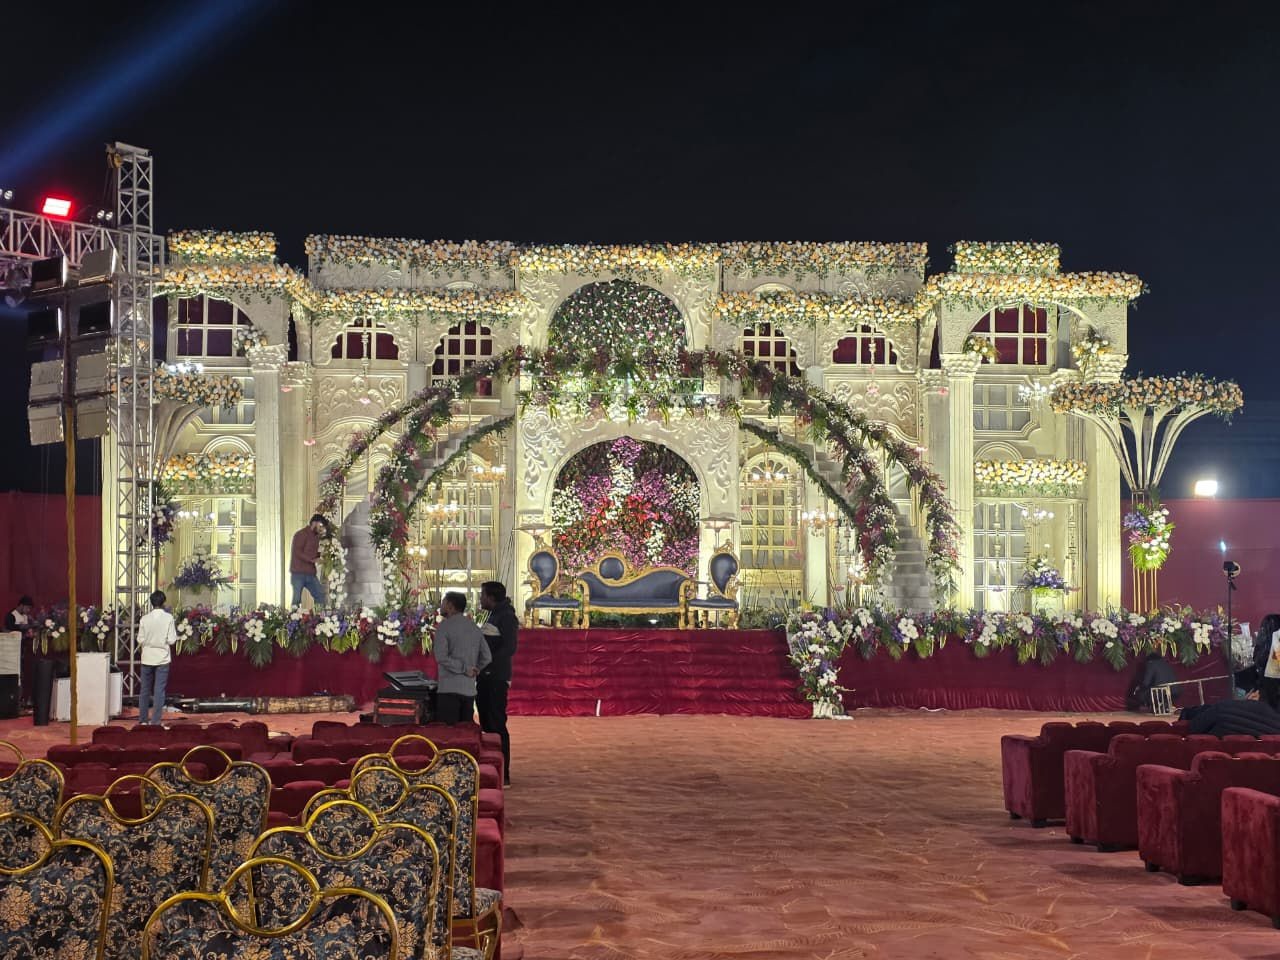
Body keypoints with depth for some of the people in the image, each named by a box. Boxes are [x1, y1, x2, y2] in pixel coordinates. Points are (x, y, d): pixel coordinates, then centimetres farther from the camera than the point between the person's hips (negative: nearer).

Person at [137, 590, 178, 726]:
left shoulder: (144, 619, -5)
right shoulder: (168, 618, -9)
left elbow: (140, 640, -2)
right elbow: (172, 640, -11)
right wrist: (176, 636, 10)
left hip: (147, 658, 2)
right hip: (162, 658, -2)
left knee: (145, 689, 12)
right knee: (159, 690, 1)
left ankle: (143, 719, 16)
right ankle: (155, 721, -2)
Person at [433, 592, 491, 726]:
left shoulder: (445, 626, -6)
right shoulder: (474, 627, 13)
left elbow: (441, 657, -16)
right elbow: (486, 657, 11)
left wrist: (464, 669, -10)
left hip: (449, 689, -6)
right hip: (470, 689, 6)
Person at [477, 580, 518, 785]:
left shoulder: (506, 617, -12)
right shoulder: (494, 616, 18)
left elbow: (509, 648, -22)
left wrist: (485, 664, -26)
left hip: (496, 680, -10)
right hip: (486, 679, 10)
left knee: (497, 726, -8)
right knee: (487, 726, 13)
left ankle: (503, 776, -6)